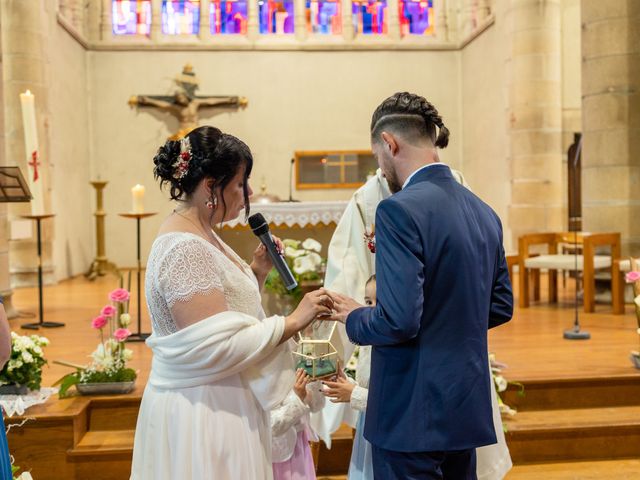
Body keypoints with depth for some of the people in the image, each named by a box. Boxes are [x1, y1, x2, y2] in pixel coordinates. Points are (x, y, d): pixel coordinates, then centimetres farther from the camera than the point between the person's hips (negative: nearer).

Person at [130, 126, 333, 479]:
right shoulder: (185, 248, -22)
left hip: (217, 403, 10)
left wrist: (257, 272, 4)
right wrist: (292, 322, -22)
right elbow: (215, 346, -27)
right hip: (202, 413, -10)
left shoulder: (201, 235, 8)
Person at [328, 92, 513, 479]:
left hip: (415, 411, -7)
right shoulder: (484, 211, 5)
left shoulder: (400, 209, -18)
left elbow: (399, 320, -24)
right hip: (467, 405, 7)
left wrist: (354, 317, -5)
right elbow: (501, 307, 12)